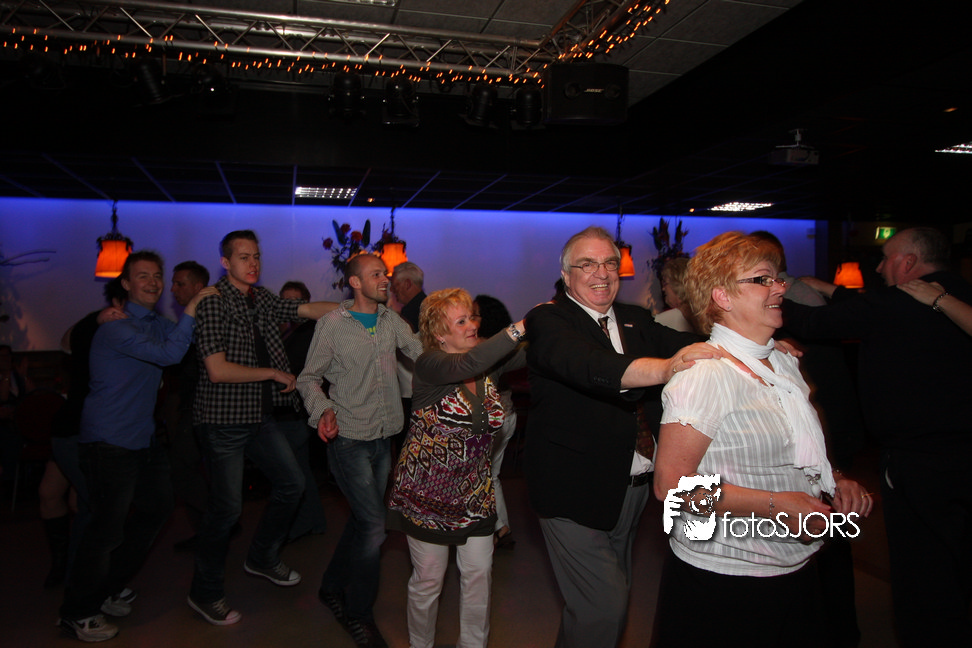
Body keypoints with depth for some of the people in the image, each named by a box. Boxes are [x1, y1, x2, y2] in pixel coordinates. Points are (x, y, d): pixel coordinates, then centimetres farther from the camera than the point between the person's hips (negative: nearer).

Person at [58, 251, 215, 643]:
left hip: (143, 440, 9)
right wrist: (191, 308, -28)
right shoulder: (115, 327, -18)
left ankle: (109, 587, 36)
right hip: (109, 444, -9)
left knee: (158, 507, 19)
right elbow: (169, 354, -30)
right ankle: (76, 613, 17)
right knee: (108, 528, -3)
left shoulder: (157, 324, 11)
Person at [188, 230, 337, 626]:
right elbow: (218, 370, -20)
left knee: (291, 483, 14)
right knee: (227, 507, -1)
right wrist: (275, 374, -13)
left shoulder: (262, 299, 7)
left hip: (260, 415, 8)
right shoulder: (213, 303, -14)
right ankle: (205, 594, 21)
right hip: (224, 418, -7)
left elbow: (310, 310, 4)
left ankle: (262, 559, 35)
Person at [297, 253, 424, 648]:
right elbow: (309, 377, -3)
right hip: (348, 439, -5)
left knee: (363, 519, 16)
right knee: (374, 524, -7)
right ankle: (359, 615, 15)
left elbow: (423, 352, -1)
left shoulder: (391, 320, 5)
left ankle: (332, 588, 39)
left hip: (382, 438, 6)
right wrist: (323, 410, -20)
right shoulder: (332, 324, -8)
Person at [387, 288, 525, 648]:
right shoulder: (429, 364, -18)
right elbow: (468, 365, -37)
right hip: (428, 490, -4)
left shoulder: (489, 364, 1)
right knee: (429, 578, 10)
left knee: (479, 574, 9)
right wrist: (522, 325, -40)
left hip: (475, 492, 5)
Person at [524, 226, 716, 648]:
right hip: (575, 489, -7)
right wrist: (666, 368, -47)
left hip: (634, 482, 7)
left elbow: (685, 344, -6)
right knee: (604, 607, -4)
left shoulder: (636, 320, 7)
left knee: (613, 593, 22)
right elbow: (587, 367, -33)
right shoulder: (548, 320, -14)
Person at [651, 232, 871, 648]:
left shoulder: (784, 364, 7)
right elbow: (671, 483, -24)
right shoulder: (702, 375, -21)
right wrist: (775, 505, -26)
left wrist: (836, 482, 0)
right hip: (722, 579, -8)